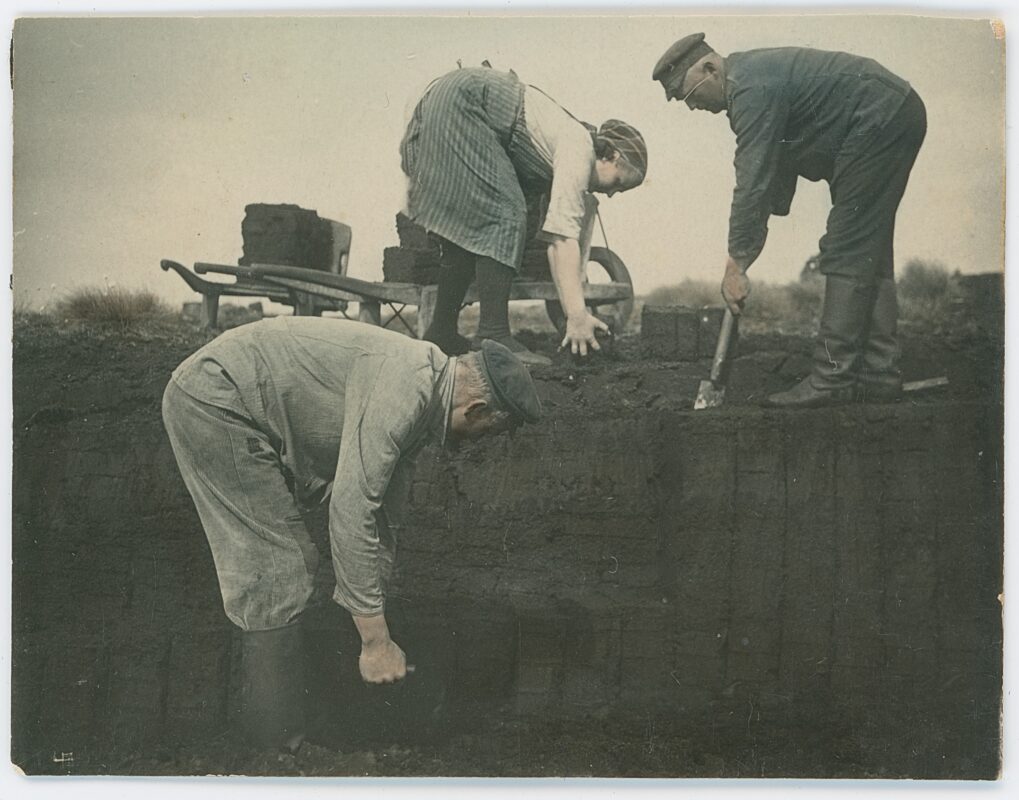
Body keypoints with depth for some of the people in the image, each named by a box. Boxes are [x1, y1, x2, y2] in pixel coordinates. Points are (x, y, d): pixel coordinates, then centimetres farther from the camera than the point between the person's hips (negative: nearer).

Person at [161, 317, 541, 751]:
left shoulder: (422, 397, 6)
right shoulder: (402, 389, -25)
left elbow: (384, 514, 17)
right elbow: (350, 510, -28)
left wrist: (374, 613, 24)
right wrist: (376, 642, -23)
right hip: (213, 398, -10)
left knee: (295, 565, 15)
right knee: (276, 574, -9)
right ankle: (279, 740, 0)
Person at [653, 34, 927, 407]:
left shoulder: (751, 89, -19)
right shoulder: (753, 72, 14)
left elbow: (753, 181, -23)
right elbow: (777, 164, 19)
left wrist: (736, 264, -20)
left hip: (880, 121, -11)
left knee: (848, 254, -11)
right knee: (868, 253, 11)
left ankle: (833, 378, -11)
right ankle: (878, 375, 13)